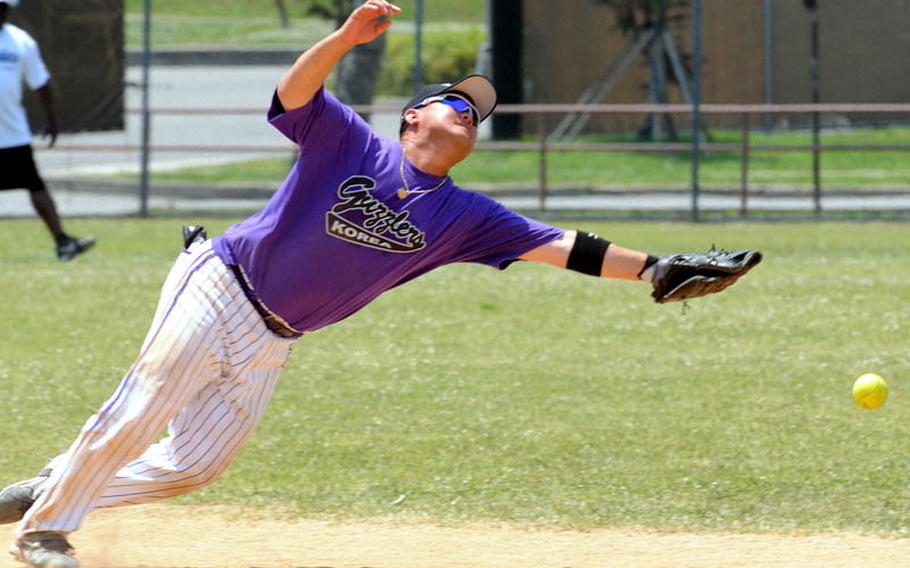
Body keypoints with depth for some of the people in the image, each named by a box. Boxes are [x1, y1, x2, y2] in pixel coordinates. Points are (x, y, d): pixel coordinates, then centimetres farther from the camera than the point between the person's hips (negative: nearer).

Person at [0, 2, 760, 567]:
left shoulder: (462, 217, 4)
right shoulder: (352, 144, -8)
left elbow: (560, 247, -3)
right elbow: (295, 90, -25)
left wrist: (651, 268, -13)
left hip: (270, 343, 6)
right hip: (222, 285, -6)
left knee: (192, 465, 3)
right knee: (140, 416, -16)